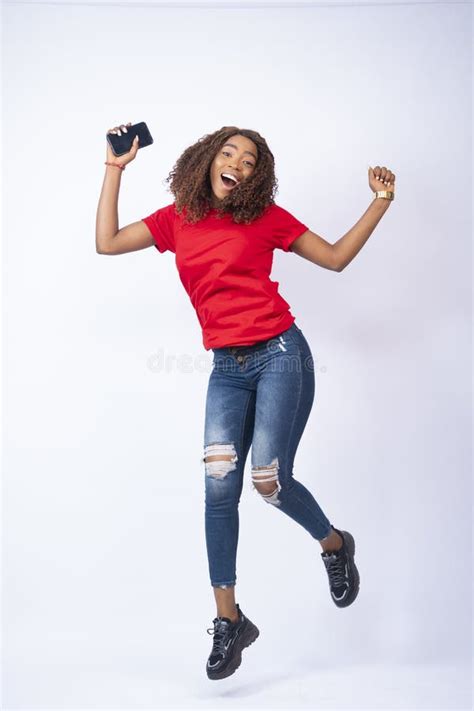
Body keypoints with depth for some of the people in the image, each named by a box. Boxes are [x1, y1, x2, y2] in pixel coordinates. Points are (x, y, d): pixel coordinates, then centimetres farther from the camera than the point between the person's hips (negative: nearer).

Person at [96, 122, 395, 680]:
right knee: (219, 485, -7)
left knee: (268, 481, -10)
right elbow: (106, 243, 5)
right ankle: (228, 620, 4)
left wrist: (380, 203, 2)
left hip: (280, 355, -3)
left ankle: (335, 544, 23)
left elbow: (336, 258, 9)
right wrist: (116, 169, 6)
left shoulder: (265, 217, 3)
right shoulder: (176, 220, 10)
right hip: (227, 368, 3)